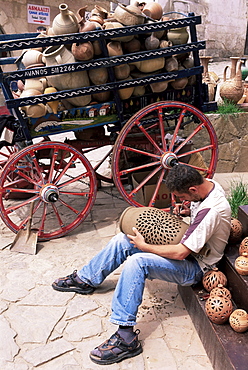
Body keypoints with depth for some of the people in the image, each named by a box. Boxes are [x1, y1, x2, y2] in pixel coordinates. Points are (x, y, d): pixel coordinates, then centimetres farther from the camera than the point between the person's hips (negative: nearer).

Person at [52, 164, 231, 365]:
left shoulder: (212, 211, -32)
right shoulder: (206, 184, -4)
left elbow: (180, 253, -31)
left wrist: (143, 246, -21)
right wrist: (186, 210, -3)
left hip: (194, 266, -9)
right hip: (184, 244, 10)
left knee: (136, 261, -32)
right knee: (121, 240, 2)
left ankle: (126, 337, -23)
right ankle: (86, 279, 23)